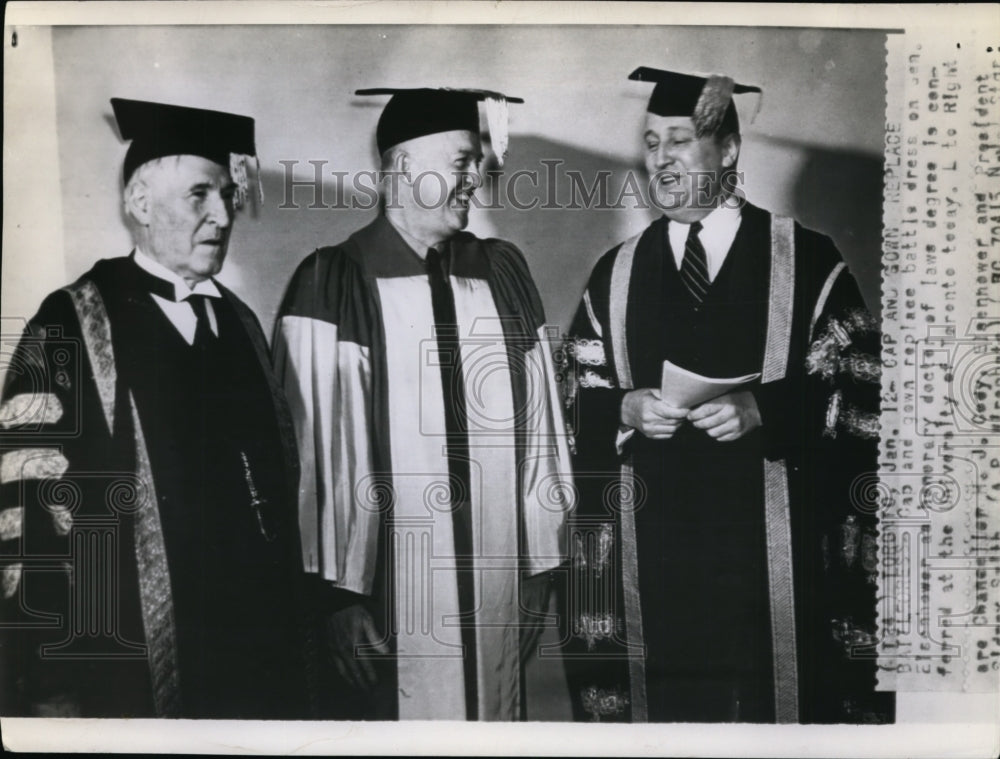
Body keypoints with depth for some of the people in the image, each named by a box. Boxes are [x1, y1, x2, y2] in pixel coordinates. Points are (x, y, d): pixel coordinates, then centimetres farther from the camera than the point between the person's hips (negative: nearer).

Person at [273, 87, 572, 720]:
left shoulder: (502, 274, 5)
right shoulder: (334, 285, -8)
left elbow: (537, 422, 6)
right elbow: (314, 448, -9)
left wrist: (540, 561, 6)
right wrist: (336, 590, -10)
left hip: (496, 590, 4)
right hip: (388, 593, -4)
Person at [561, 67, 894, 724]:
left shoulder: (806, 260, 1)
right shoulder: (616, 275, 9)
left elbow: (864, 389, -2)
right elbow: (578, 400, 9)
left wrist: (762, 409, -16)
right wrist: (628, 409, -11)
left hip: (774, 545, -2)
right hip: (654, 543, 2)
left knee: (775, 694, 6)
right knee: (668, 704, 7)